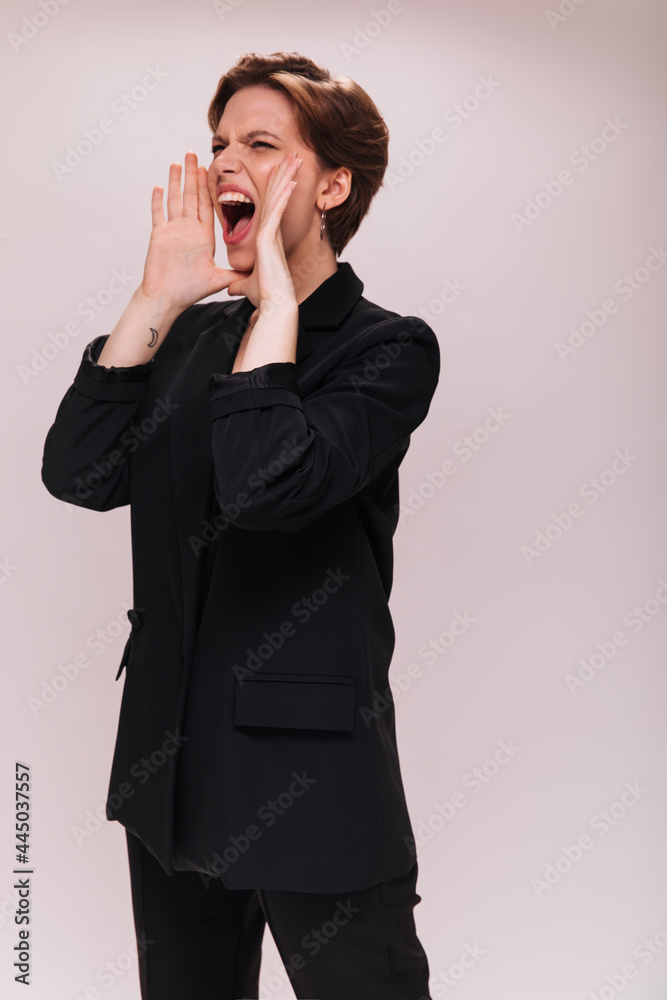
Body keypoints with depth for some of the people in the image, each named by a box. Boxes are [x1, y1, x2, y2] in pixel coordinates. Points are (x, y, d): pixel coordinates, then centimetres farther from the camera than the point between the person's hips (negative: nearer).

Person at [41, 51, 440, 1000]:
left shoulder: (388, 347, -9)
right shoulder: (190, 335, 9)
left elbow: (264, 486, -27)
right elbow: (78, 472, -6)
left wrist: (276, 295, -18)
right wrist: (158, 296, -7)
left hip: (313, 781, -6)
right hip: (171, 774, 6)